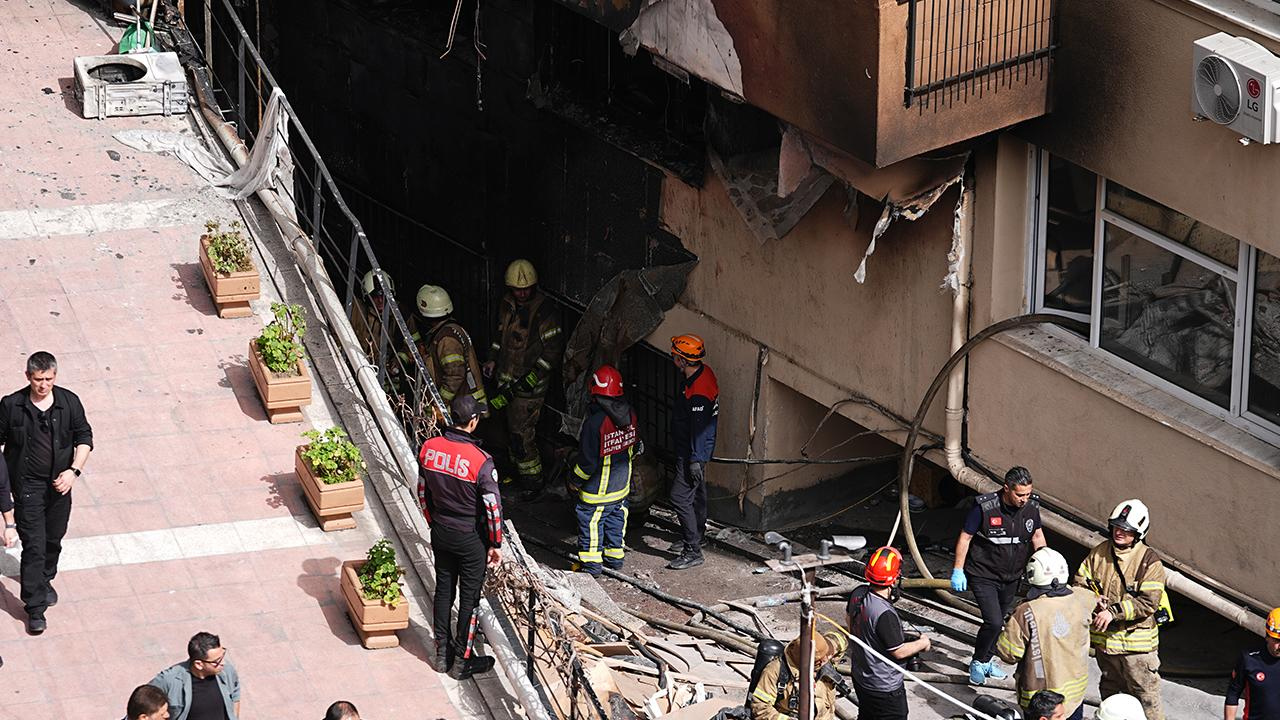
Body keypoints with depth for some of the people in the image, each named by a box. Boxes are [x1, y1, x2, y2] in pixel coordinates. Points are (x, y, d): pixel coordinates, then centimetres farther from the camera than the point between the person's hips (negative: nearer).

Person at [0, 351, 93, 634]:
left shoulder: (69, 402, -6)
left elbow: (84, 438, 2)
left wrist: (74, 471, -11)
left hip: (59, 483, 3)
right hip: (27, 485, -3)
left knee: (54, 538, 18)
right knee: (34, 544, -8)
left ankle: (45, 579, 46)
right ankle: (35, 606, -2)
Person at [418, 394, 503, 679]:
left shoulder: (429, 448, -9)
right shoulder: (481, 461, -25)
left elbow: (423, 492, 4)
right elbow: (492, 506, -19)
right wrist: (495, 544, -5)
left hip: (440, 533, 5)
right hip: (471, 538, -5)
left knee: (443, 589, 19)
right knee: (469, 596, 9)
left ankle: (442, 653, 30)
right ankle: (464, 660, 20)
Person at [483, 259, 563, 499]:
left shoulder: (544, 310, -19)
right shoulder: (508, 304, 4)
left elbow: (553, 351, -17)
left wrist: (530, 378, -22)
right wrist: (493, 359, 13)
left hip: (530, 382, -7)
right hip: (507, 377, 7)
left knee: (522, 431, -8)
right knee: (511, 426, 17)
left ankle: (532, 481, 2)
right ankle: (517, 469, 33)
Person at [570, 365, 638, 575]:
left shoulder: (595, 421, -28)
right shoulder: (629, 413, -7)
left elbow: (588, 460, -23)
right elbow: (634, 447, 7)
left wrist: (576, 481, -7)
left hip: (598, 487, -7)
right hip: (622, 484, 7)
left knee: (590, 521, 8)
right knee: (616, 519, 22)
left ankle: (591, 563, 16)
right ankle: (615, 556, 34)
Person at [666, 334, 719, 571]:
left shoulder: (698, 391, -30)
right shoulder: (702, 372, 2)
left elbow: (700, 428, -27)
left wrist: (696, 460, -23)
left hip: (694, 451, -10)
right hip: (691, 449, 10)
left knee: (680, 496, -10)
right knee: (697, 492, 24)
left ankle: (693, 551, -7)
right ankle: (695, 536, 41)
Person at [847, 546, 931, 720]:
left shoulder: (857, 595, -9)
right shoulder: (885, 614, -34)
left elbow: (851, 624, 11)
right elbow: (899, 652, -23)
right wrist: (922, 643, -7)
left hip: (860, 678, 8)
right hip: (885, 687, -8)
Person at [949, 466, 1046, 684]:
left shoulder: (1031, 506, -8)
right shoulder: (985, 507, -22)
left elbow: (1037, 536, 10)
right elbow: (965, 537, -11)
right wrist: (958, 571, -9)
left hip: (1011, 577, 5)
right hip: (984, 575, -5)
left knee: (999, 621, 16)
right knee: (993, 622, -15)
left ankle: (986, 660, 36)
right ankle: (977, 663, 7)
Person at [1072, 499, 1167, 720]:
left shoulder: (1150, 562, -14)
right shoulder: (1099, 553, 1)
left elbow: (1148, 603, -20)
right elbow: (1079, 583, 7)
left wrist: (1114, 611, -25)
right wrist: (1093, 599, -14)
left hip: (1135, 642, -5)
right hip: (1104, 638, 5)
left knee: (1146, 697, -2)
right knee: (1111, 691, 21)